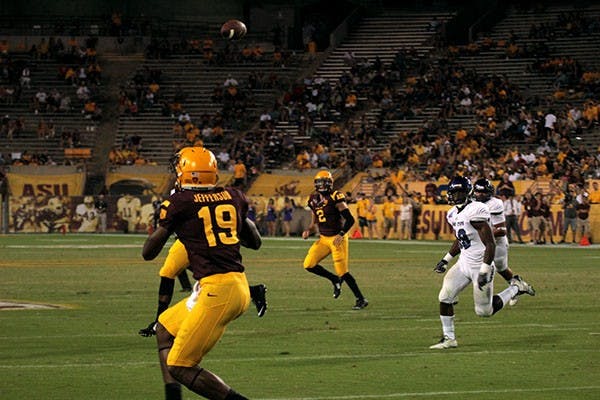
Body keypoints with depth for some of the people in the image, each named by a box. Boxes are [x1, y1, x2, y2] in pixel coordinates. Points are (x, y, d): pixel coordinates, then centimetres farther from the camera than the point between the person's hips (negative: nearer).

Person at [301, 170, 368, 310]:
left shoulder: (335, 198, -15)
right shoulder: (314, 199, 8)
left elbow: (350, 219, -16)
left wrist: (341, 234, -27)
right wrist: (308, 230, 0)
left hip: (337, 239, -7)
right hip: (323, 239, 7)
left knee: (342, 272, -8)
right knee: (309, 265, -3)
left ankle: (361, 300, 4)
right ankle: (335, 279, 18)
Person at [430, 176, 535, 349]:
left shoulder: (476, 212, -21)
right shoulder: (454, 214, 7)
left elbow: (490, 244, -23)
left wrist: (485, 271, -27)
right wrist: (446, 260, 21)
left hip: (479, 264, -8)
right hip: (464, 263, 8)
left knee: (484, 311, 1)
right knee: (445, 297, -3)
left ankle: (515, 288, 19)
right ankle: (449, 339, 8)